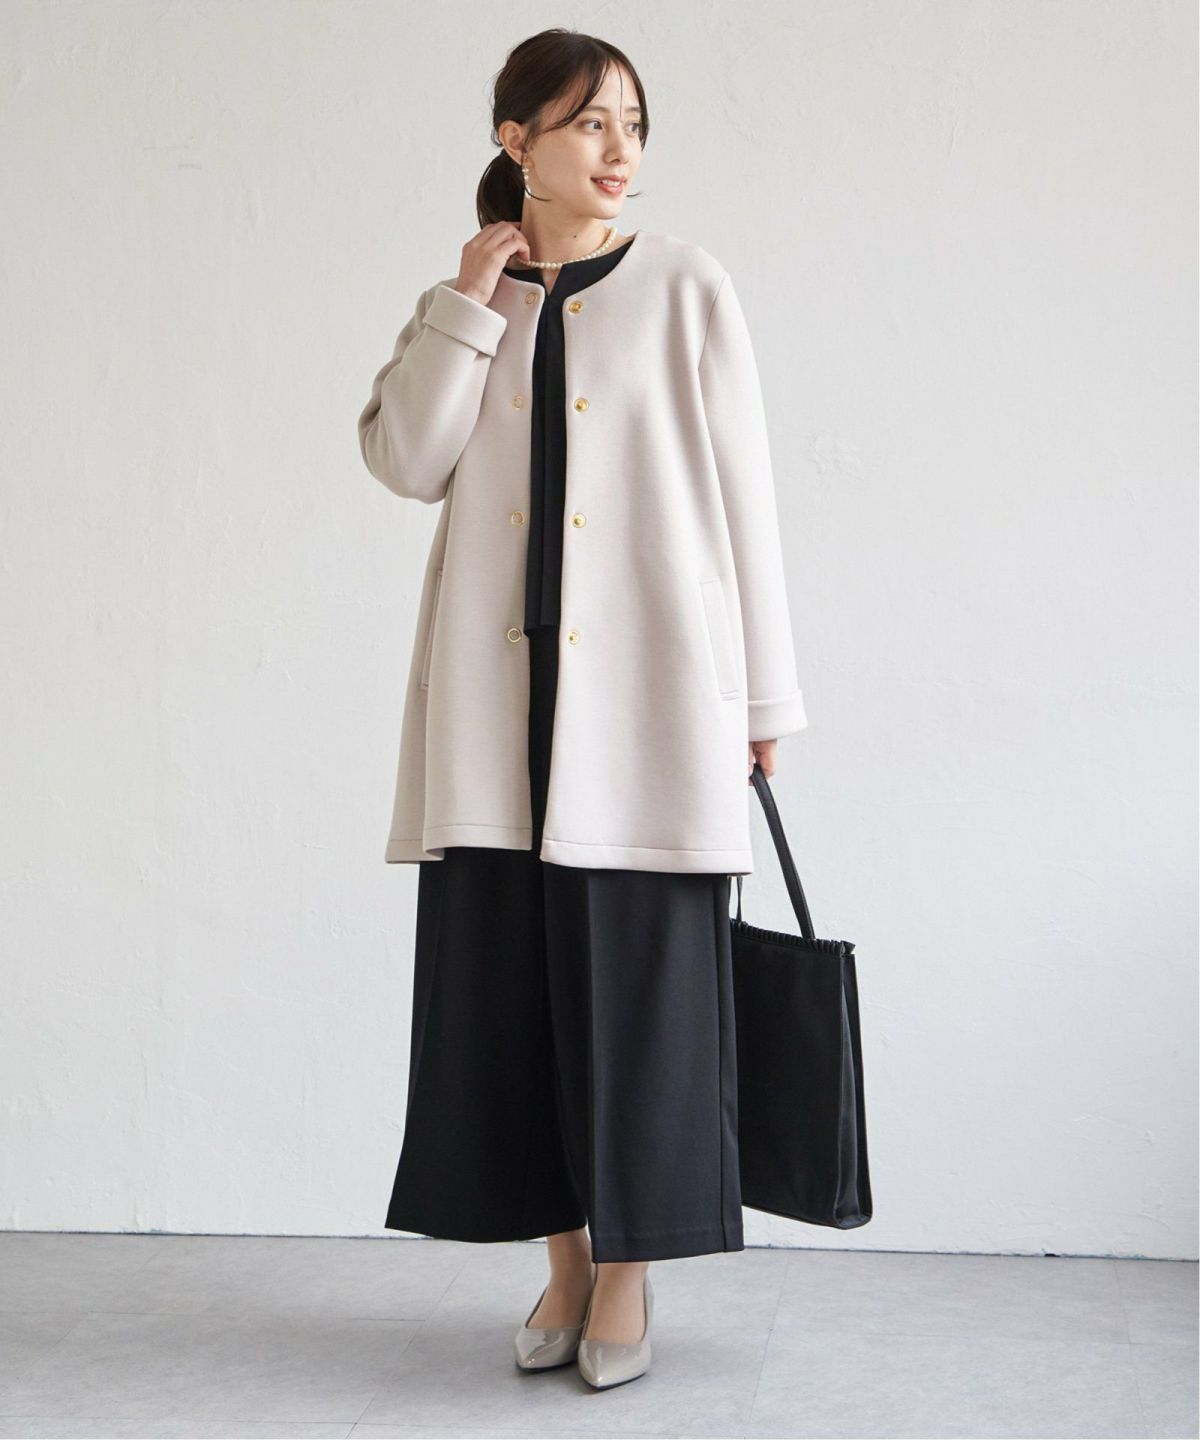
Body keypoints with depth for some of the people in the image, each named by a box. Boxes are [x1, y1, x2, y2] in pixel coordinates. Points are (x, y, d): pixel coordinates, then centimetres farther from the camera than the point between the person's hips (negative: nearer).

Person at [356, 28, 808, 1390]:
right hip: (502, 692, 3)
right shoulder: (467, 297, 11)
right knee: (508, 968, 5)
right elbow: (404, 459, -2)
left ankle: (629, 1270, 13)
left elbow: (741, 493, 2)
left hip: (650, 689, -3)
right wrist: (472, 297, -6)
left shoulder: (687, 291, 2)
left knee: (638, 972, -1)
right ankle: (565, 1255, 19)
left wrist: (762, 694, 1)